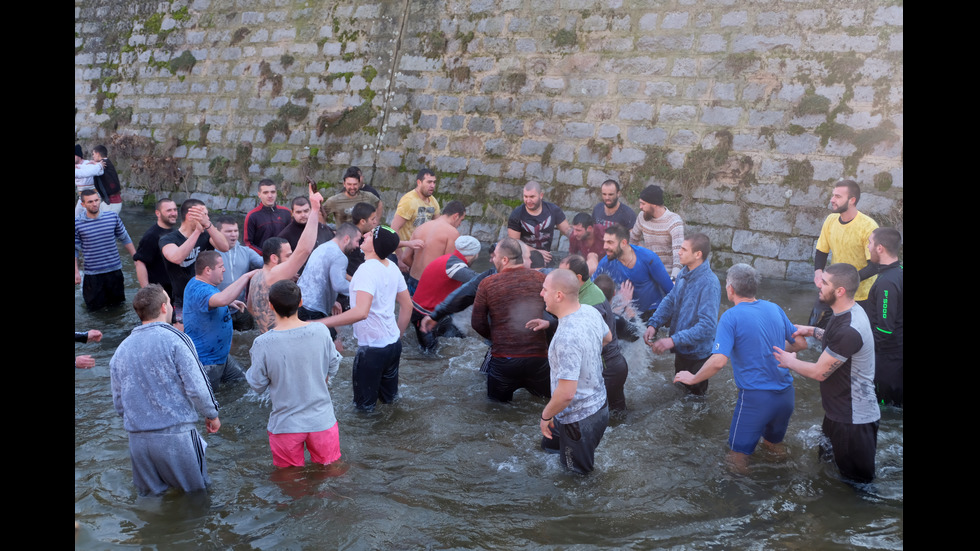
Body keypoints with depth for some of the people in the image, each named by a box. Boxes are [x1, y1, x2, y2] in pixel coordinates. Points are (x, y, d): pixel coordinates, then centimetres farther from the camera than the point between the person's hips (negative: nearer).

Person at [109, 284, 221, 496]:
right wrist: (212, 415, 4)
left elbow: (118, 403, 12)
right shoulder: (174, 340, -10)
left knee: (151, 496, 18)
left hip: (137, 439, 5)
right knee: (196, 492, 10)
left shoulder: (121, 350, 8)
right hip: (176, 435, -5)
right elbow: (196, 388, -12)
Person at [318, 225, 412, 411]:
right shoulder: (392, 267, 3)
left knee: (364, 404, 9)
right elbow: (407, 306, 12)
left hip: (372, 347, -8)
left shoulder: (367, 269, -23)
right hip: (393, 343, 8)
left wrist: (321, 323, -34)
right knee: (389, 397, 25)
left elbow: (361, 312, -36)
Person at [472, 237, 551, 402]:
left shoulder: (486, 284, -5)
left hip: (503, 359, -1)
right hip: (538, 356, 1)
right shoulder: (540, 278, -1)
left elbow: (478, 324, 0)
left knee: (497, 401, 22)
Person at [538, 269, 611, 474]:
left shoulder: (567, 337, -36)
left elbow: (566, 393, -35)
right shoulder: (591, 312, -8)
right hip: (598, 403, 8)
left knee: (578, 473, 16)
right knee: (549, 444, 30)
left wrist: (545, 416, -17)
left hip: (579, 418, -8)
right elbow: (607, 337, 15)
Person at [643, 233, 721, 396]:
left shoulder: (709, 284, -29)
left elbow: (707, 325, -34)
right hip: (681, 349, 8)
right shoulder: (684, 274, -3)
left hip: (697, 354, -8)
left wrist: (673, 340, -39)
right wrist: (653, 324, -13)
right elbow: (670, 300, 4)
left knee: (694, 396, 13)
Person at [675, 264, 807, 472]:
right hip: (786, 394, 7)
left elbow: (718, 361, -23)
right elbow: (801, 343, 13)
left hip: (756, 397, -6)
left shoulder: (731, 316, -13)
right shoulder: (774, 308, 5)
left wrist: (692, 378, -7)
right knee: (774, 444, 30)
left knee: (738, 457, 10)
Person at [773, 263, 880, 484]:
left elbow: (819, 372, -24)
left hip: (853, 419, -10)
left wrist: (790, 361, -7)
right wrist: (813, 331, 10)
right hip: (840, 410, 10)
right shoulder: (849, 312, -1)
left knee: (857, 478, 9)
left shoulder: (850, 330, -33)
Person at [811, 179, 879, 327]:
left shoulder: (868, 226, -20)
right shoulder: (830, 220, -2)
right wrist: (818, 272, -11)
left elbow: (875, 266, -19)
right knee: (815, 326, 6)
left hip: (861, 296, -5)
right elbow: (821, 252, 9)